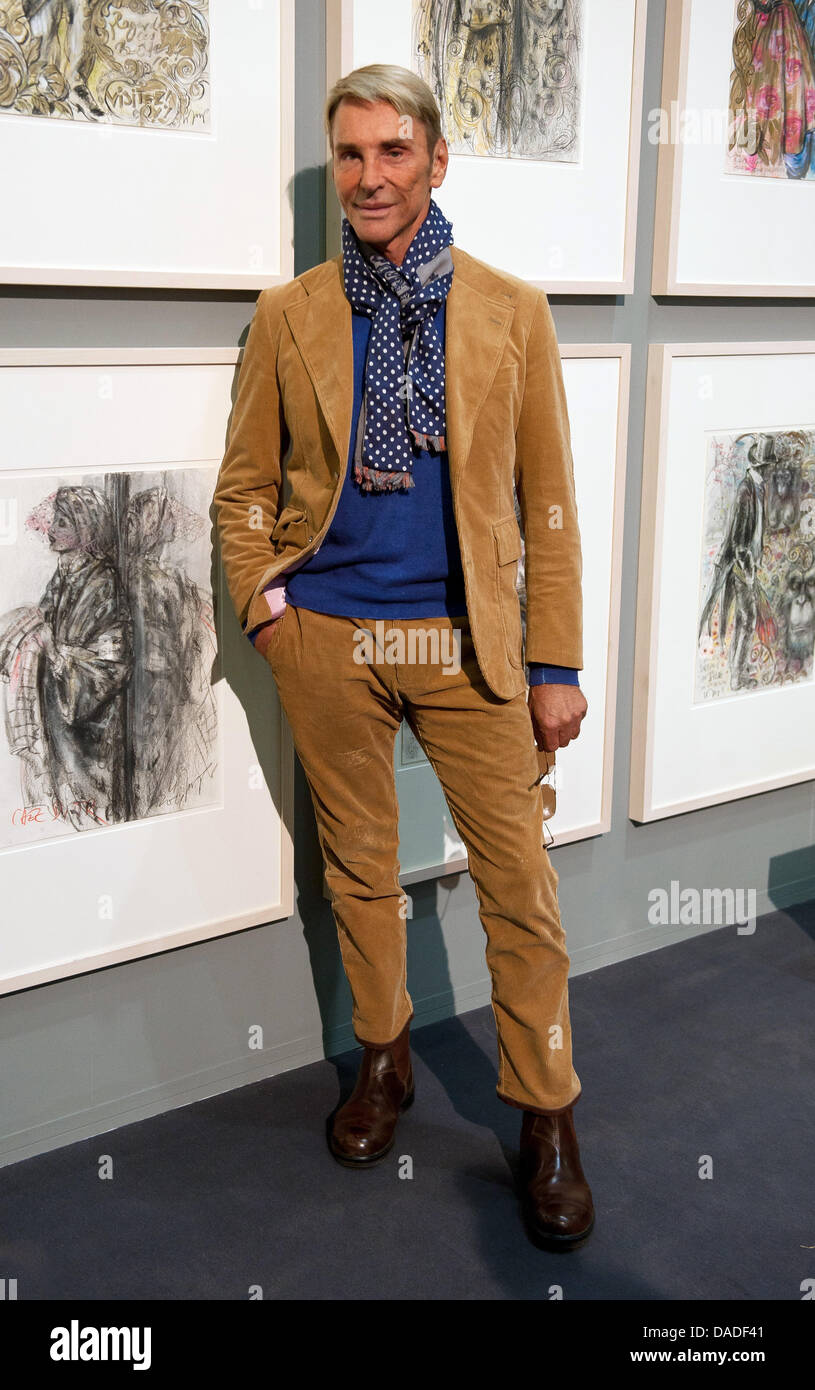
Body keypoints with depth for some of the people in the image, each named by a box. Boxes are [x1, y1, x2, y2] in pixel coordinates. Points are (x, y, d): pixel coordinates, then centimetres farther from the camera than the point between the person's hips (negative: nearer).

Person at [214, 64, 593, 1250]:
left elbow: (549, 501, 2)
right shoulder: (289, 314, 5)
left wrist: (556, 664, -2)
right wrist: (264, 601, -4)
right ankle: (383, 1059, 34)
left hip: (465, 640, -1)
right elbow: (244, 487, 12)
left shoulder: (512, 311, 3)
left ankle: (546, 1117, 16)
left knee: (519, 880, 0)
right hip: (327, 640, 1)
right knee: (359, 868, 13)